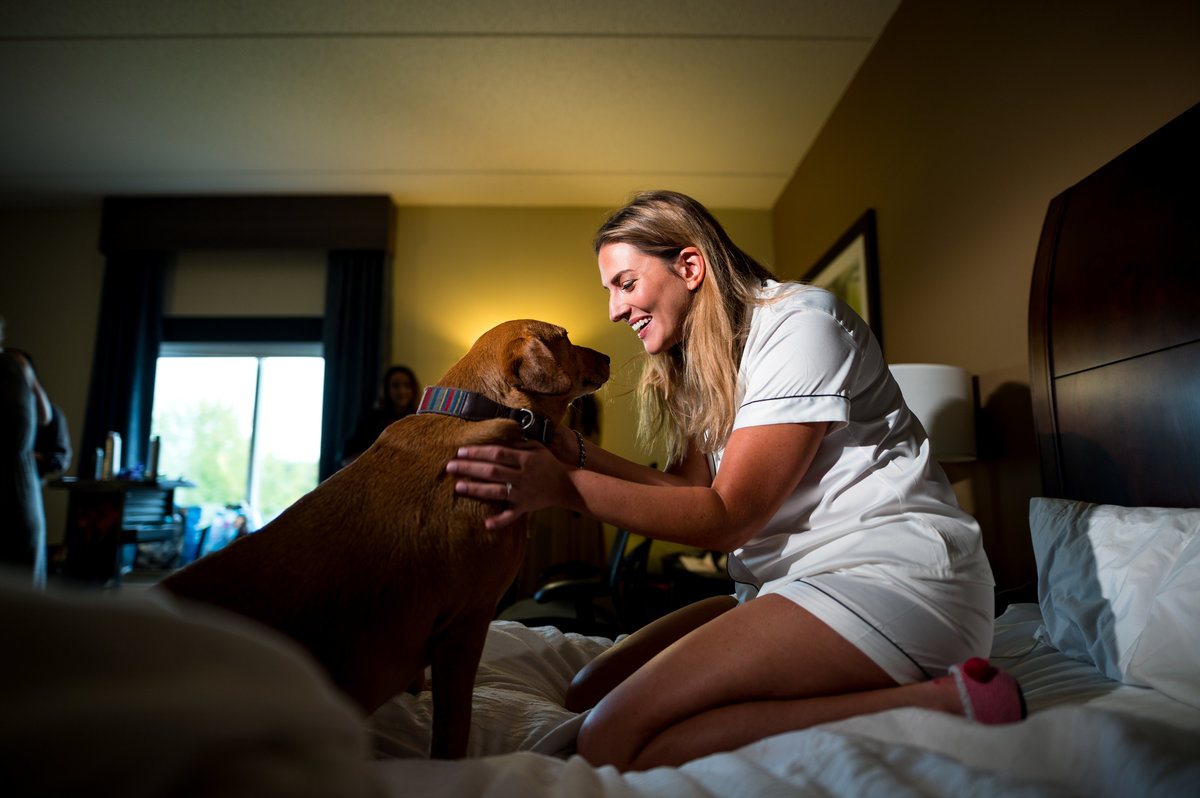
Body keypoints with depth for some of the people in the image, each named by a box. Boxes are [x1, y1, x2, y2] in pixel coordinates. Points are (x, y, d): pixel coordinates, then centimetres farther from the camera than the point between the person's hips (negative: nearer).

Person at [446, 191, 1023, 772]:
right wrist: (573, 454, -1)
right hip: (790, 584, 9)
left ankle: (946, 703, -16)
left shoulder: (800, 321, -10)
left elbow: (727, 518, -16)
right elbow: (692, 488, 9)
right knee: (589, 694, 0)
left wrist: (567, 488, -22)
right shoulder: (706, 360, 17)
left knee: (615, 741, -24)